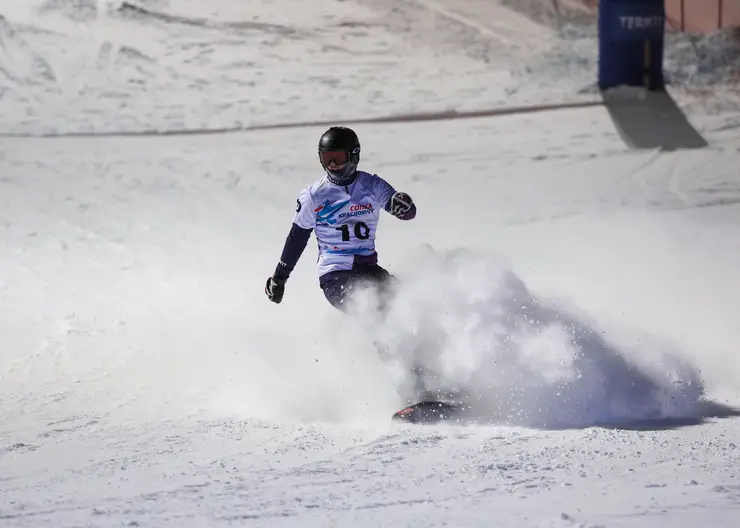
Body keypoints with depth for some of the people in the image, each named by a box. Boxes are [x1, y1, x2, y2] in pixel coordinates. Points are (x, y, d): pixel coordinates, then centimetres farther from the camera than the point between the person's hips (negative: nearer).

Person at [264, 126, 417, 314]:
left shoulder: (372, 185, 1)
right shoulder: (313, 196, -2)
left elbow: (409, 213, -3)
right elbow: (296, 238, 9)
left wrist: (403, 205, -28)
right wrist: (279, 277, 14)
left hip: (368, 269, 3)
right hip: (334, 274, -3)